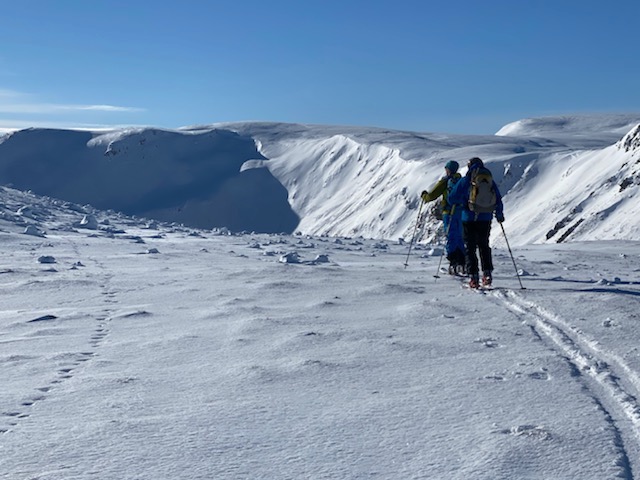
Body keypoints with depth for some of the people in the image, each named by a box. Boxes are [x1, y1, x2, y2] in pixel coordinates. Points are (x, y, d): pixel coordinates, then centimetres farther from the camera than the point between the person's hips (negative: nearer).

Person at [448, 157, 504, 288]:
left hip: (469, 218, -3)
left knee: (470, 248, 5)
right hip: (486, 219, 3)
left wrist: (462, 203, 12)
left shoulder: (465, 181, -6)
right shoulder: (490, 181, 4)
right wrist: (499, 214, 25)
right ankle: (487, 273, 11)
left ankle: (473, 277, -2)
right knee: (484, 245, 19)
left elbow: (451, 198, -7)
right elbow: (498, 200, 10)